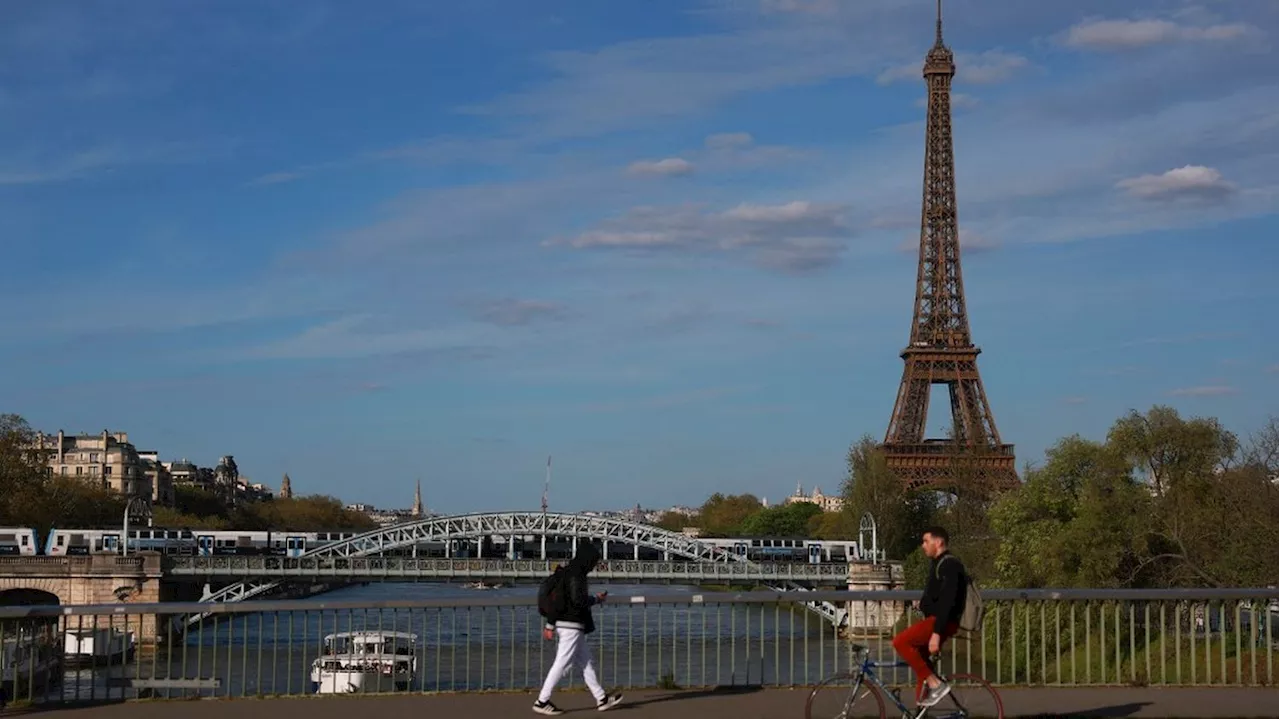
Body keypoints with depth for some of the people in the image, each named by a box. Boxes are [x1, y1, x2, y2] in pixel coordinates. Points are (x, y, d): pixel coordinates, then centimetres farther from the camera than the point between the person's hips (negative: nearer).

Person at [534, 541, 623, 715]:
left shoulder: (565, 573, 15)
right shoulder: (576, 575, -16)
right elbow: (579, 600, -25)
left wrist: (549, 625, 19)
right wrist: (597, 599, -8)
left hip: (563, 623, 11)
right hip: (572, 626, -11)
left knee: (587, 663, 14)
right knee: (561, 664, -6)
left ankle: (601, 699, 19)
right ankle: (542, 701, -3)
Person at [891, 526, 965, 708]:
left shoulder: (949, 564, -14)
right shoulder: (938, 563, 19)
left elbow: (948, 602, -23)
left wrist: (936, 633, -28)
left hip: (942, 621, -11)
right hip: (934, 619, 11)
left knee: (900, 642, -20)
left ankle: (935, 683, -16)